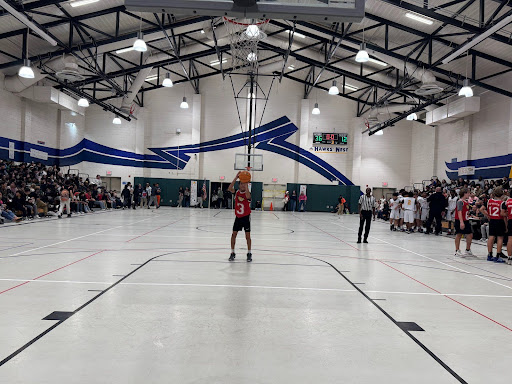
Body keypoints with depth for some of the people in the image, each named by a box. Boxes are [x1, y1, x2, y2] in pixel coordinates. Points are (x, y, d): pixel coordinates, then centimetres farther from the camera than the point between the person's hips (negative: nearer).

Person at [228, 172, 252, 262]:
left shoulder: (247, 193, -13)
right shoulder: (237, 192, -1)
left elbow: (247, 196, -39)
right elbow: (229, 188, -20)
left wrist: (246, 184, -38)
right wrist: (236, 178, -27)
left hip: (246, 217, -3)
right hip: (238, 217, 3)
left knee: (247, 235, 0)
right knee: (234, 234, 3)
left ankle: (249, 254, 12)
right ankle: (232, 253, 14)